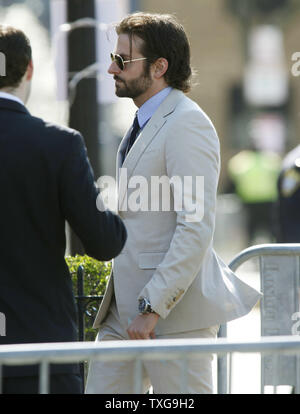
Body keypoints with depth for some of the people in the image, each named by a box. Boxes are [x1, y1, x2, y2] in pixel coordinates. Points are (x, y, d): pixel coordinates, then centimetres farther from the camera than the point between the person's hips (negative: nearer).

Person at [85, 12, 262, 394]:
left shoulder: (187, 125, -14)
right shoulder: (144, 125, 19)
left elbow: (196, 228, -21)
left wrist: (152, 307, -23)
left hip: (175, 311, -9)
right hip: (124, 308, 9)